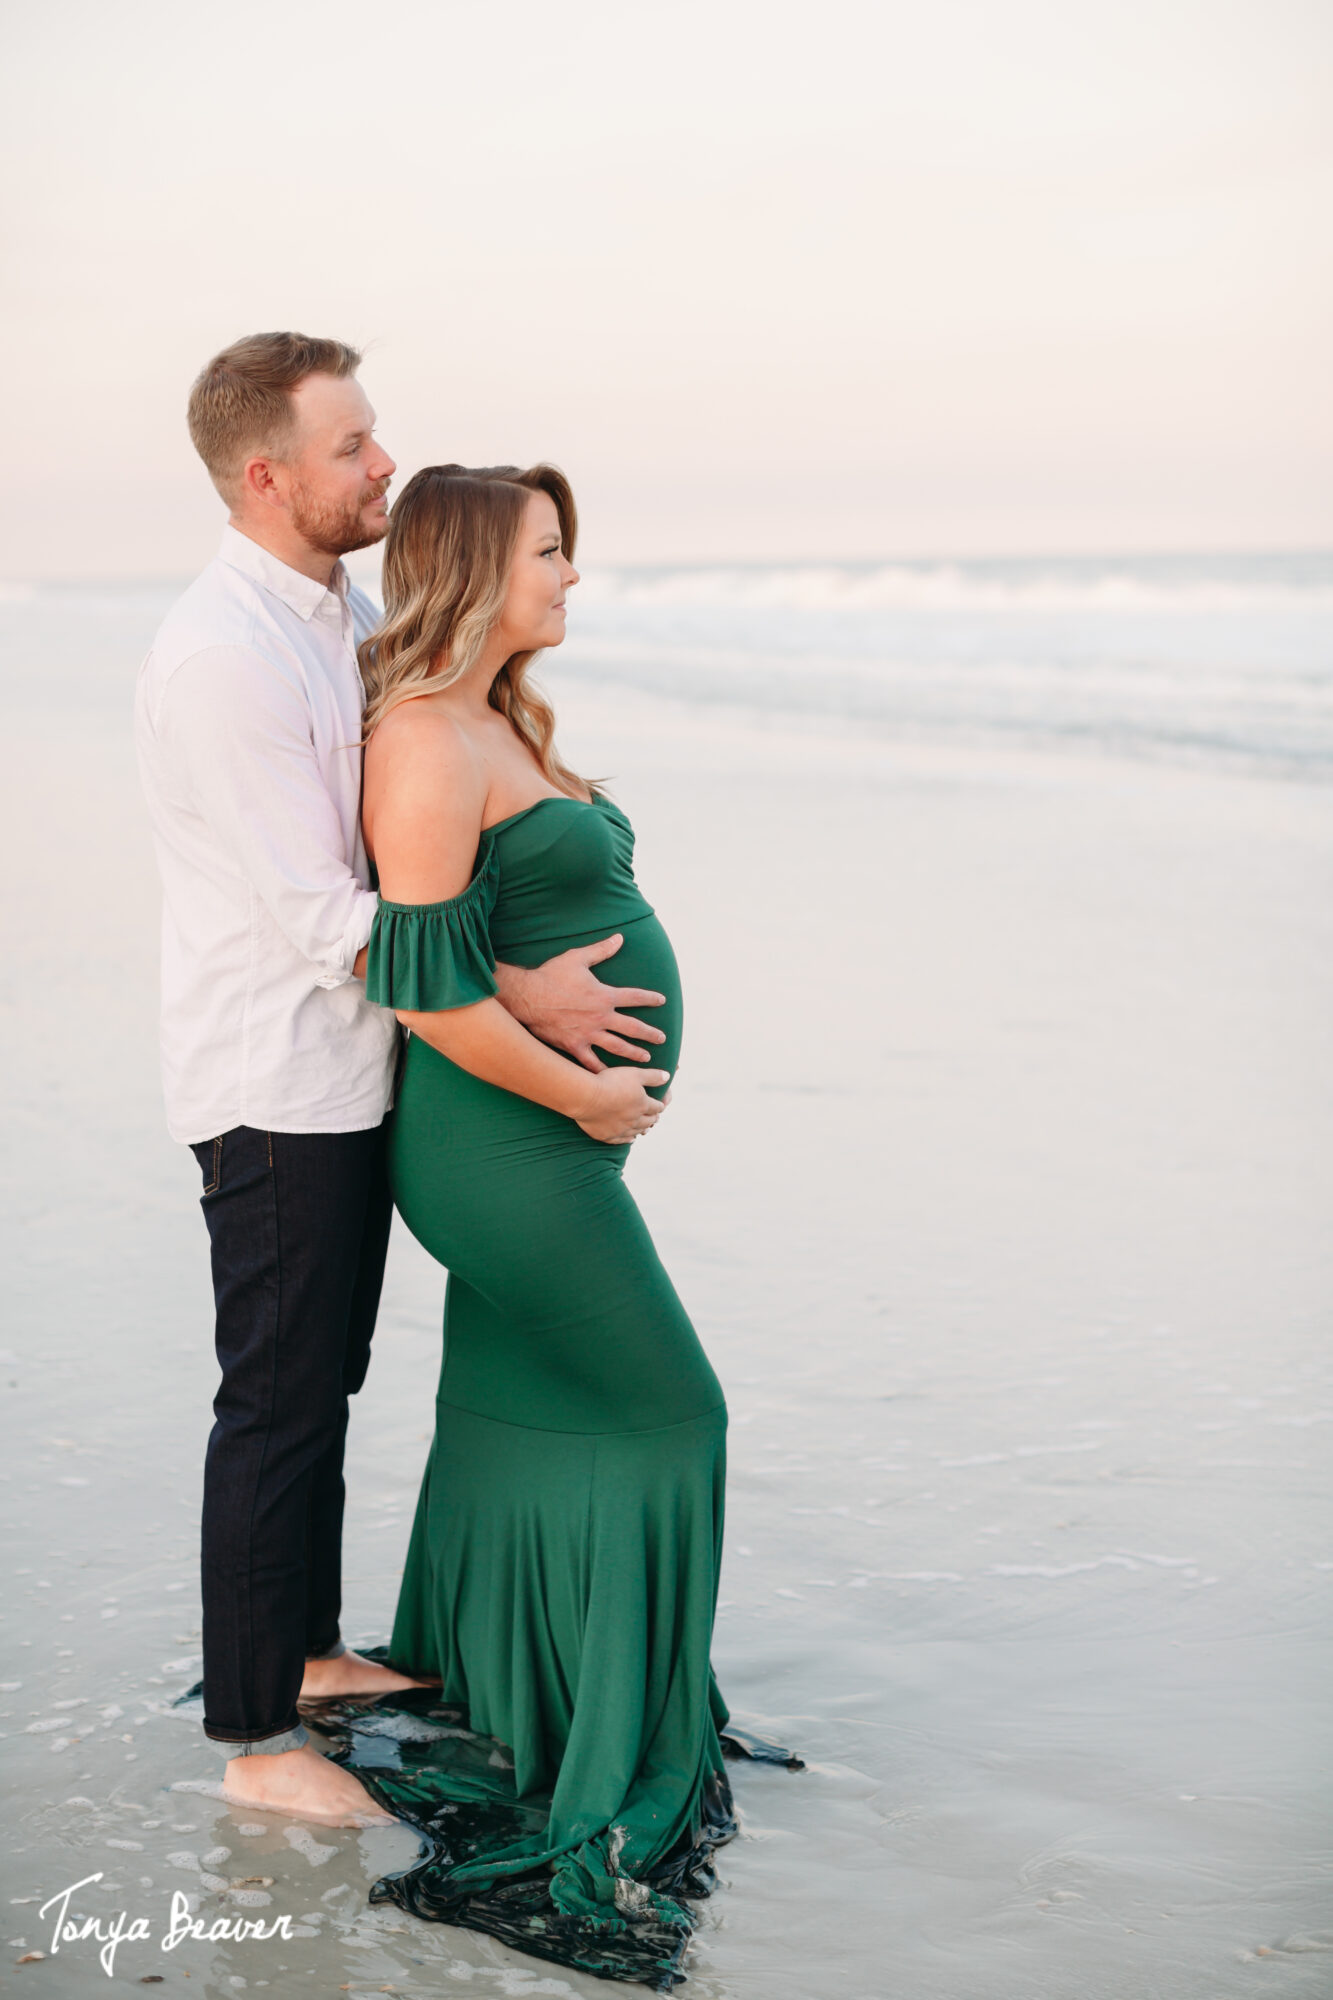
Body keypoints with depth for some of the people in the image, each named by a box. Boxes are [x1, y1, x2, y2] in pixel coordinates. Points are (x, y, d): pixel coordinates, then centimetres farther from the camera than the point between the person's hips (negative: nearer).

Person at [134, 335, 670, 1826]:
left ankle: (311, 1649, 35)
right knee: (280, 1400, -1)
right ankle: (256, 1744, 11)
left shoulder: (347, 614, 9)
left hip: (351, 1070, 9)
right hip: (274, 1085, -9)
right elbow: (318, 912, -23)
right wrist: (519, 994, -20)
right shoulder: (219, 657, -22)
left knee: (325, 1382, 19)